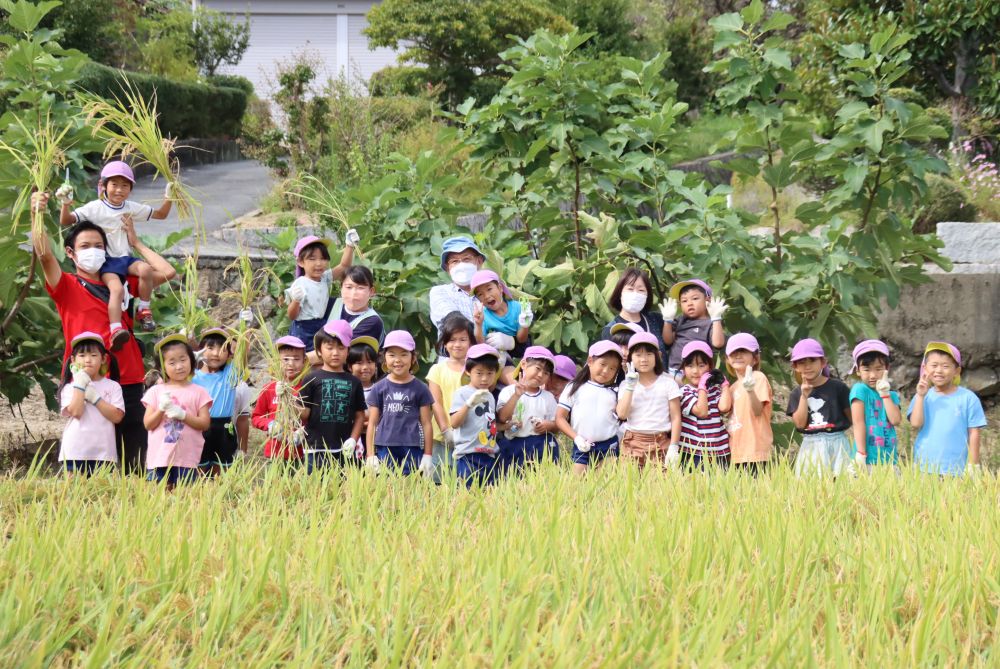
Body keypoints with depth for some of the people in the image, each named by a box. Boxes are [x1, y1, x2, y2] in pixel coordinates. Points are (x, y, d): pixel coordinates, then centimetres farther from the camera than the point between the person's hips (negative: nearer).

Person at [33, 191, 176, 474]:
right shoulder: (67, 287, 6)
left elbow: (168, 272, 14)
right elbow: (44, 255, -11)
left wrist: (135, 242, 21)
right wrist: (37, 215, -21)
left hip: (129, 385, 4)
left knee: (135, 471, 4)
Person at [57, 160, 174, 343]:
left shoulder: (132, 208, 13)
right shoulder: (94, 208, 0)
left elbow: (161, 214, 22)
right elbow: (66, 221, -6)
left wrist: (168, 198, 5)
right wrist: (65, 204, -24)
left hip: (126, 258, 4)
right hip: (106, 261, -4)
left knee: (146, 269, -29)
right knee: (117, 289, -32)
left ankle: (143, 310, -7)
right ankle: (116, 331, -41)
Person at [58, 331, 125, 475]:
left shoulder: (112, 386, 8)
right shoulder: (70, 387, 5)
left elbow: (117, 416, -5)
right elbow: (76, 412, -12)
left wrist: (94, 397, -8)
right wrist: (80, 384, -8)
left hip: (103, 453, 1)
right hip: (75, 453, -1)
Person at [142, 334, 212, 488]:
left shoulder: (198, 392, 5)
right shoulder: (155, 391, 7)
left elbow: (205, 423, -1)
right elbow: (148, 424, 4)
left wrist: (183, 415, -14)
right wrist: (161, 409, -13)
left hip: (187, 459, -1)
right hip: (159, 458, 1)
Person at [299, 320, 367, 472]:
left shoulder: (353, 382, 9)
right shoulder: (312, 379, 1)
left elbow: (360, 415, 10)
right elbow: (304, 414, -1)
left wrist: (353, 440, -2)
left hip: (345, 451, 2)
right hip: (317, 449, -2)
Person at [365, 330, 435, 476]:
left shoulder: (420, 388, 4)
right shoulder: (379, 388, 7)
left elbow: (426, 424, 5)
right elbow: (372, 424, 8)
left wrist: (428, 456, 1)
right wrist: (370, 455, 3)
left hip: (412, 449, -1)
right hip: (384, 449, 1)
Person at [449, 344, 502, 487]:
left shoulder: (490, 396, 17)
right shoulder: (462, 393, -3)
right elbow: (454, 423, -13)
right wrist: (469, 403, -22)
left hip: (489, 455, 7)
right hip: (468, 455, -7)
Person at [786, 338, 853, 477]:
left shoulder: (837, 387, -1)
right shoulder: (797, 393, 7)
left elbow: (851, 417, 6)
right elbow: (800, 424, -4)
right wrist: (804, 395, -9)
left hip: (837, 444, -2)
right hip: (811, 446, 2)